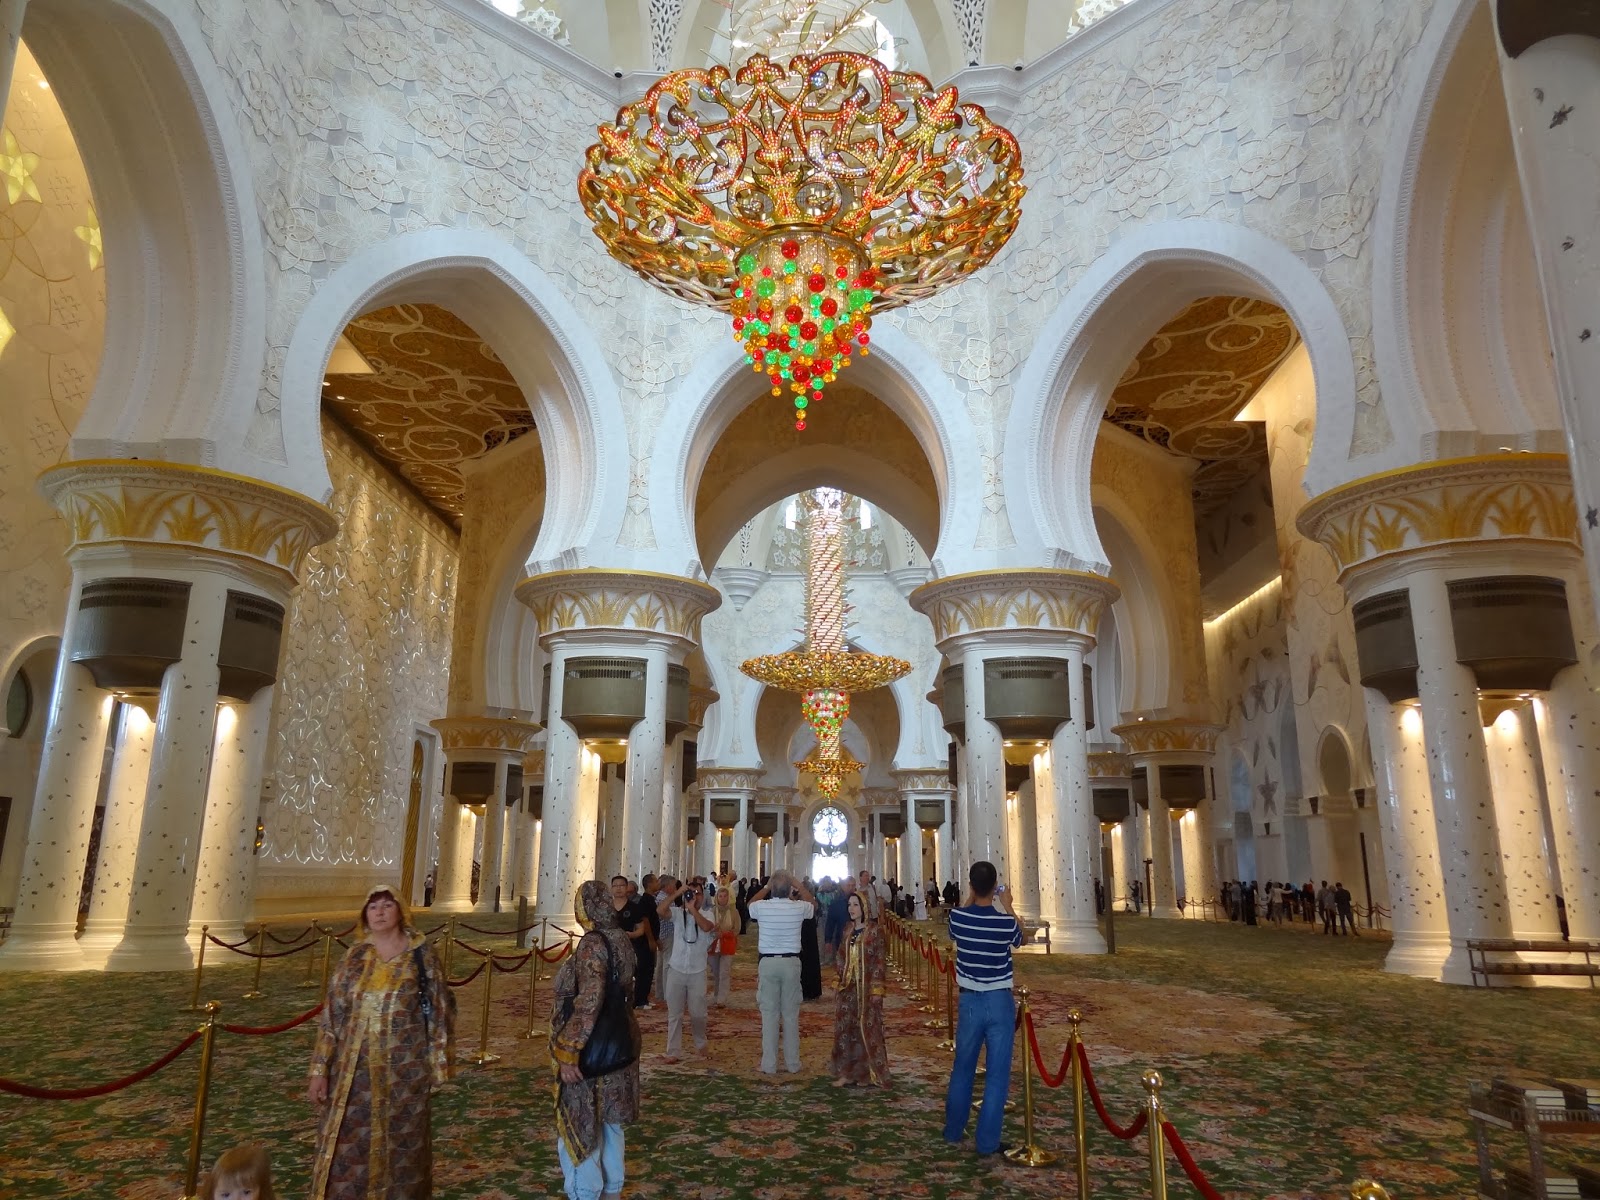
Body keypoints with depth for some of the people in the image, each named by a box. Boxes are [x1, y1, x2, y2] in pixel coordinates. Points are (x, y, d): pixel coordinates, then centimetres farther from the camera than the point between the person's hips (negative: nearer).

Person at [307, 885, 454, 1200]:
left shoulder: (422, 956, -5)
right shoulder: (354, 957, 3)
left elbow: (439, 1012, -3)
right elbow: (331, 1014, 4)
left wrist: (438, 1066, -4)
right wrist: (320, 1068, -1)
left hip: (404, 1070, -3)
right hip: (355, 1069, 3)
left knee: (401, 1144, 8)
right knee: (347, 1147, 7)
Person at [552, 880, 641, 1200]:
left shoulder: (592, 944, -22)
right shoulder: (621, 939, 3)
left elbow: (588, 1003, -28)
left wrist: (568, 1052, -24)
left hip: (589, 1051, -8)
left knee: (580, 1125, 6)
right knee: (608, 1120, 20)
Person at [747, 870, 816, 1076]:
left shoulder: (762, 907, -8)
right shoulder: (798, 908, -8)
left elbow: (750, 904, 18)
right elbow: (813, 903, 17)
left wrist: (767, 887, 19)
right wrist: (798, 885, 16)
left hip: (768, 963, 0)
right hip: (791, 962, 1)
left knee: (769, 1014, 5)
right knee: (791, 1015, 9)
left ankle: (769, 1065, 9)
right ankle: (793, 1064, 15)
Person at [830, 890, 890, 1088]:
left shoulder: (875, 930, -10)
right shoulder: (848, 929, 7)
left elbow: (880, 960, -11)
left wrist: (877, 988, -15)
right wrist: (839, 982, 10)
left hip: (867, 987, -5)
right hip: (847, 987, 6)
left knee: (868, 1028, 3)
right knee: (844, 1028, 8)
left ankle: (871, 1073, 16)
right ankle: (846, 1072, 18)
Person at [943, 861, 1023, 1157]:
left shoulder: (957, 917, -11)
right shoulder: (1006, 922, -16)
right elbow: (1020, 939, 8)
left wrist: (971, 899, 18)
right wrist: (1007, 905, 15)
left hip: (970, 1001, 2)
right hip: (1000, 1002, -2)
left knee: (962, 1069, 18)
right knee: (997, 1075, 7)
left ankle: (953, 1131, 29)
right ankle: (987, 1142, 11)